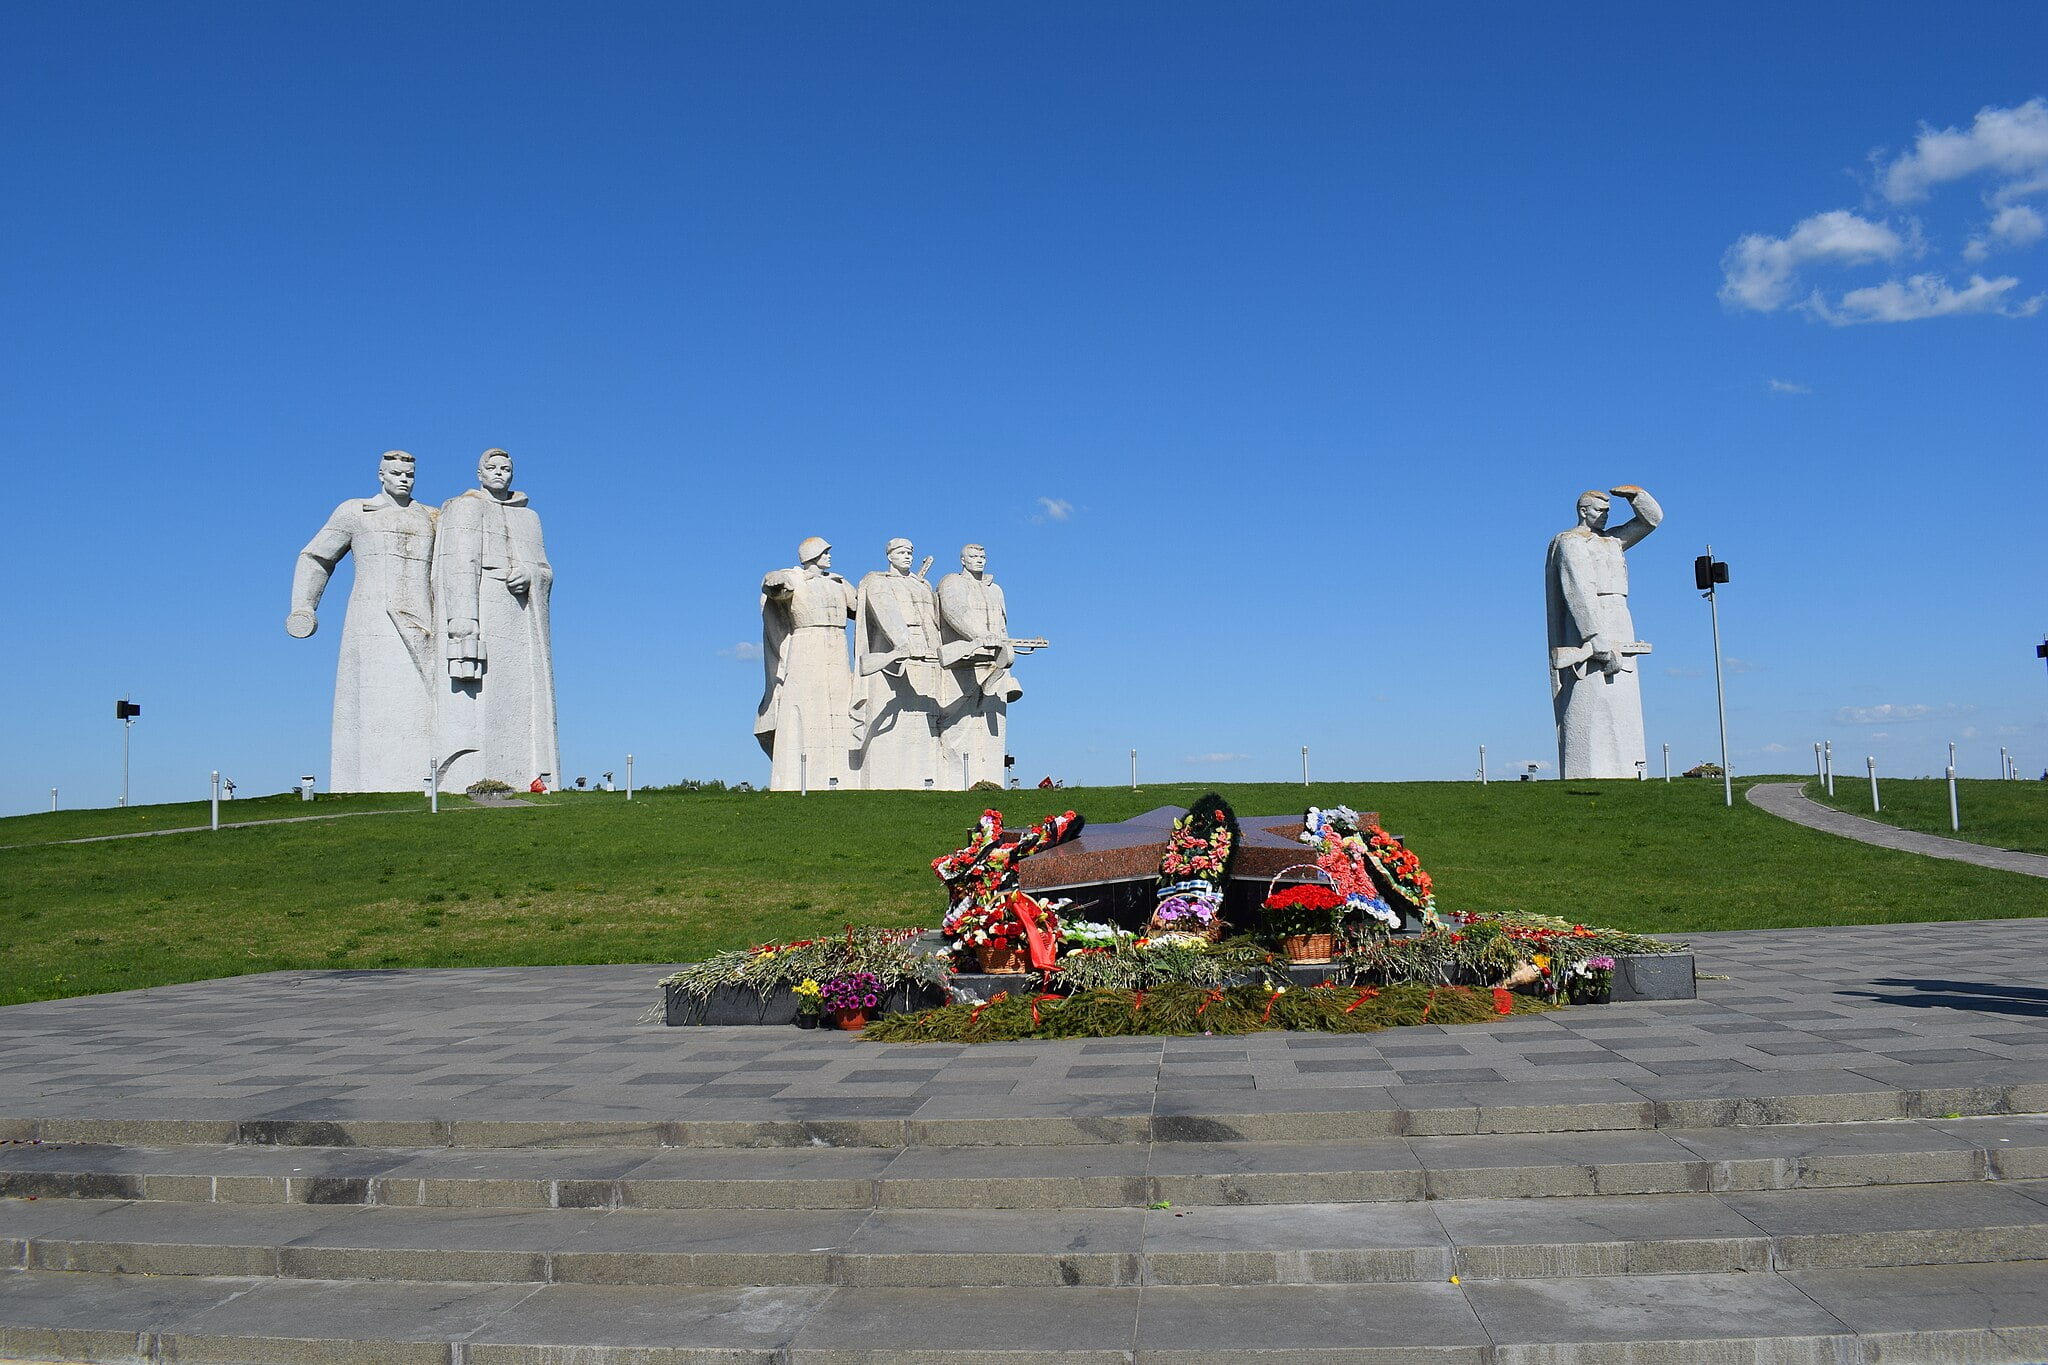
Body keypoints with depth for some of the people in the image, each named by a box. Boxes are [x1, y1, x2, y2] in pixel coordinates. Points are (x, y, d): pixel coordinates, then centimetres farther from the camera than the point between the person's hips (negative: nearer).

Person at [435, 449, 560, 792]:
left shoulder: (528, 517, 24)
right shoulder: (465, 508, 7)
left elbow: (546, 570, 18)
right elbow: (460, 567, -6)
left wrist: (530, 574, -8)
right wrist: (464, 626, -19)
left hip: (522, 620, 6)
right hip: (482, 615, -5)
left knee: (525, 697, -2)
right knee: (478, 704, -14)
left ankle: (529, 778, -4)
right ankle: (471, 781, -18)